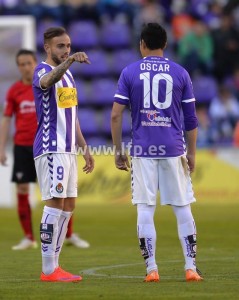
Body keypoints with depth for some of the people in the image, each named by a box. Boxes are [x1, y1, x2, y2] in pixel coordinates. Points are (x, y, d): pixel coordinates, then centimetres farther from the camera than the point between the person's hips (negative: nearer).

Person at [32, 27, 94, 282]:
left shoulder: (67, 74, 18)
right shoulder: (43, 71, -9)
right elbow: (49, 80, -37)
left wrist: (84, 148, 21)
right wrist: (69, 61, -54)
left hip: (68, 150, 9)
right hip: (51, 148, -9)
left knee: (67, 206, 9)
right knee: (55, 204, -12)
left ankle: (54, 266, 14)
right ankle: (48, 270, -11)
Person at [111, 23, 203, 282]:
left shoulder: (129, 72, 3)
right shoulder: (180, 73, 5)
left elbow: (116, 115, -2)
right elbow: (191, 119, 6)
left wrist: (118, 151, 6)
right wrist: (191, 153, 14)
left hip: (142, 151, 0)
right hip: (173, 150, 1)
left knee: (145, 209, 2)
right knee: (182, 209, 5)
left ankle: (151, 269, -1)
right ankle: (191, 268, 3)